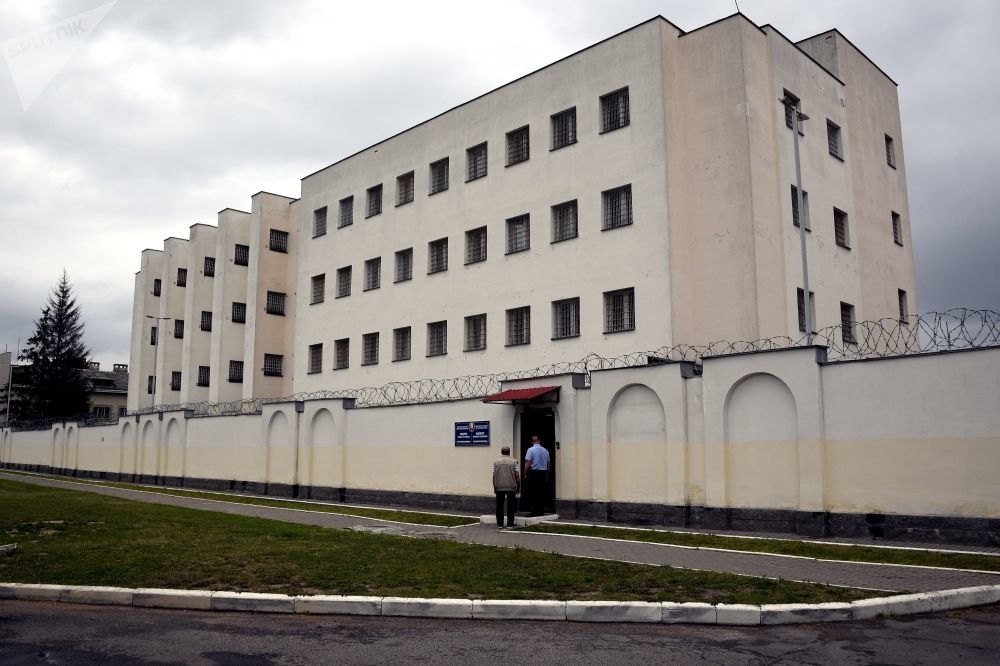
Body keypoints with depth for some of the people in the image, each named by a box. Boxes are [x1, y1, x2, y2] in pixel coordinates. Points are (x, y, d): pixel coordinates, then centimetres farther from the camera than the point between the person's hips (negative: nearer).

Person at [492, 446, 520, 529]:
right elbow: (517, 476, -3)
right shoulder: (513, 462, 0)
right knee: (510, 506, 5)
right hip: (511, 487, -1)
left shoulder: (496, 462, 3)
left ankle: (500, 524, 9)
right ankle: (510, 524, 5)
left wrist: (494, 487, 10)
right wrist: (518, 487, 6)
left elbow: (494, 476, 1)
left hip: (499, 487, 1)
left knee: (499, 506, 7)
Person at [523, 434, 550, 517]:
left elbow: (527, 463, -13)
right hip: (543, 473, 5)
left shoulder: (531, 450, -8)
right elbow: (548, 464, 14)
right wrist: (546, 475, 24)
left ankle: (534, 511, -4)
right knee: (542, 492, 10)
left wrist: (525, 474, -4)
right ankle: (541, 511, 12)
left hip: (534, 473, -5)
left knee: (533, 492, -1)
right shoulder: (545, 451, 8)